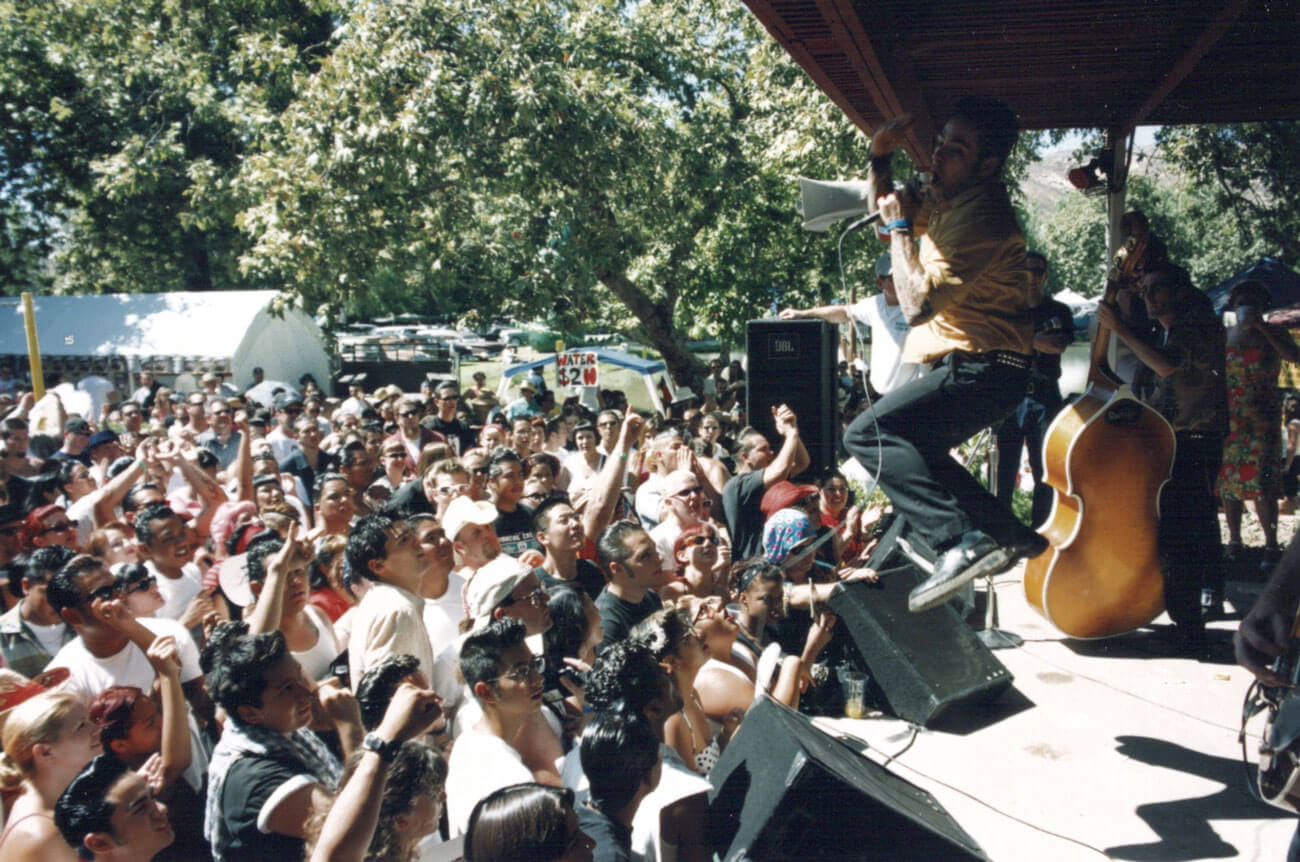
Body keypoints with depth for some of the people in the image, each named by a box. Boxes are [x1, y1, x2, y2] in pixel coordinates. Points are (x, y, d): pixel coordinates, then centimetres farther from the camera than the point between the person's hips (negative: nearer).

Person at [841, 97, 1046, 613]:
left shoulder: (982, 218, -22)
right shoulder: (946, 198, 9)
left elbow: (918, 304, -25)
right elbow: (885, 203, 27)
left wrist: (900, 228, -13)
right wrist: (880, 155, 7)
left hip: (980, 371, -11)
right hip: (968, 366, 11)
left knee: (868, 434, -20)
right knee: (912, 451, 25)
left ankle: (960, 541, -26)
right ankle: (1010, 535, 25)